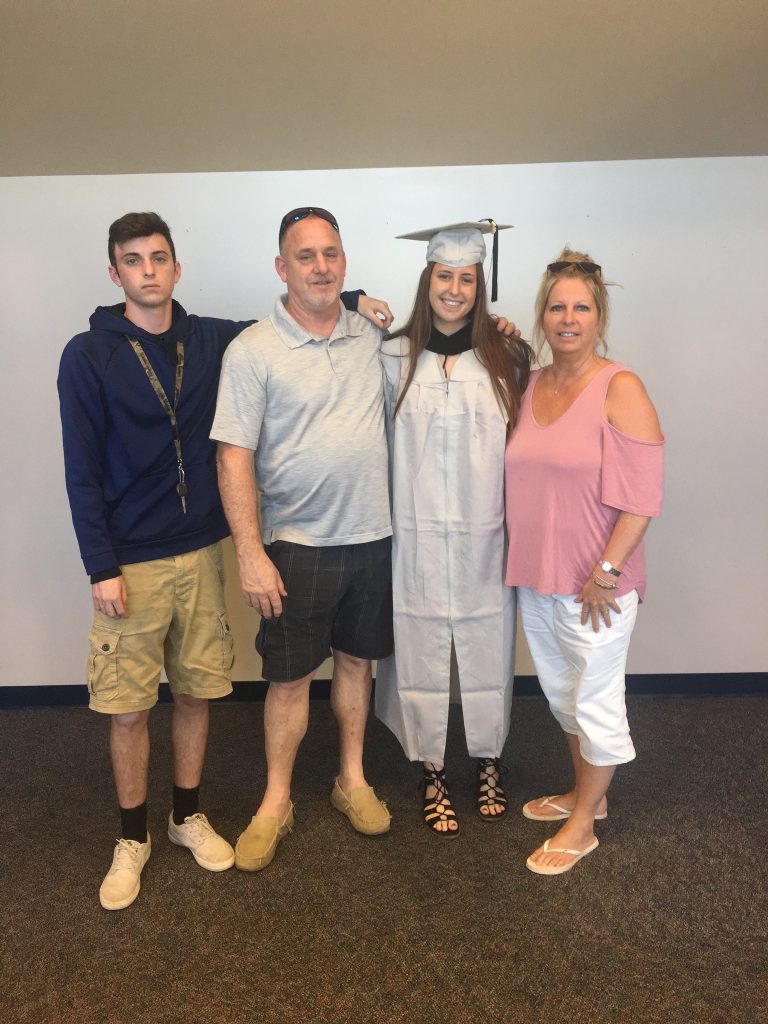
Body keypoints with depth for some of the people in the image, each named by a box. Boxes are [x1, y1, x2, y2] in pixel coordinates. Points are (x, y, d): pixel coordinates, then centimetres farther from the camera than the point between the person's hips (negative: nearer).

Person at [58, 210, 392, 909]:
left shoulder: (213, 341, 3)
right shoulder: (89, 355, -6)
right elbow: (82, 472, -7)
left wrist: (351, 300, 3)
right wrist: (102, 568, -11)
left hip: (202, 552, 3)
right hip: (131, 561, -3)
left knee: (197, 691, 12)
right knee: (128, 707, 5)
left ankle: (188, 815, 33)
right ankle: (133, 837, 26)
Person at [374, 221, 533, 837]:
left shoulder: (505, 356, 0)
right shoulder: (395, 358, 0)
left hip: (486, 536, 0)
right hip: (417, 537, 0)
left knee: (488, 653, 13)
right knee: (422, 658, 9)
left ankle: (489, 762, 35)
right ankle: (433, 774, 28)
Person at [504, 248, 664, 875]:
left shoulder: (620, 389, -14)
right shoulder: (533, 386, 6)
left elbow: (641, 497, -17)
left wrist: (605, 574, -19)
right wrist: (524, 563, 9)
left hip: (593, 585, -7)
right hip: (535, 578, 7)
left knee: (594, 703, 9)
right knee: (563, 694, 21)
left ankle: (582, 825, 28)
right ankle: (586, 793, 42)